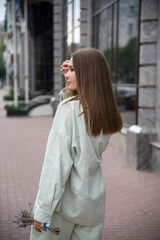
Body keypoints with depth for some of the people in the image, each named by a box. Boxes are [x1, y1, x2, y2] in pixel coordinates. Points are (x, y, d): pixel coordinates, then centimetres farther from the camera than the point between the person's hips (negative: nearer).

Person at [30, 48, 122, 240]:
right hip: (93, 202, 6)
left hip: (65, 201, -6)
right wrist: (70, 84, 5)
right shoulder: (106, 111, 1)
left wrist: (42, 211, -17)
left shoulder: (69, 107, -18)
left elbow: (57, 162, -20)